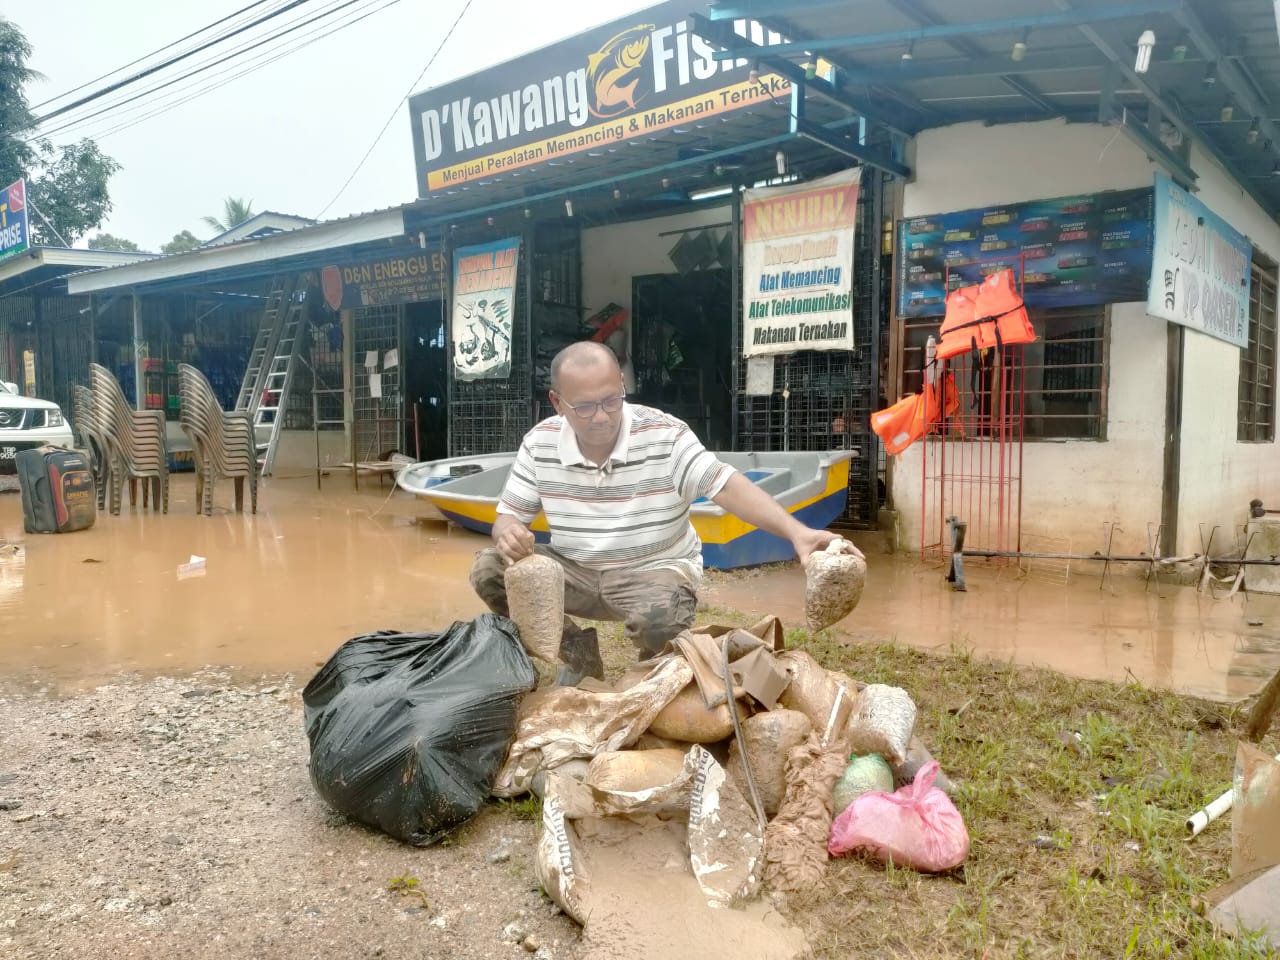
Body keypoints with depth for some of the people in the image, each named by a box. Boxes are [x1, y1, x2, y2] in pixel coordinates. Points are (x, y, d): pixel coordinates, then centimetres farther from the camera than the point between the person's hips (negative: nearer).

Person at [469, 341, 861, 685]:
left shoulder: (665, 435, -17)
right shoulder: (539, 443, -6)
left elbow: (726, 486, -25)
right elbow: (510, 514, 1)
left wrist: (796, 531, -40)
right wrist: (508, 533, -26)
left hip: (654, 570, -4)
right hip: (575, 569, 4)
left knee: (660, 617, -38)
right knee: (490, 570, -15)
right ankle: (578, 652, 7)